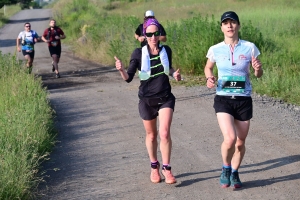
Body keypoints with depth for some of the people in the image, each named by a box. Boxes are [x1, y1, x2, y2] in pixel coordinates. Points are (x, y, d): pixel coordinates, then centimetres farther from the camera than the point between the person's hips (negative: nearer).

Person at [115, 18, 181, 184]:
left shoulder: (166, 50, -3)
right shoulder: (139, 53, -11)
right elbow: (128, 78, -10)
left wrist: (174, 74, -5)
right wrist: (121, 70, -30)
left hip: (165, 98, 1)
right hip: (147, 100, -1)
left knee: (164, 133, -13)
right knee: (151, 135, 13)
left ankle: (166, 168, 1)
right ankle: (154, 167, 33)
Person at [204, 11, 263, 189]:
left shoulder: (249, 47, -4)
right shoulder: (215, 50, -2)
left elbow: (259, 75, 6)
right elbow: (208, 67, 17)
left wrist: (257, 69, -18)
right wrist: (210, 78, -4)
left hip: (244, 100, 1)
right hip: (223, 99, -1)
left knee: (240, 143, 10)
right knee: (230, 138, -20)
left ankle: (234, 173, 36)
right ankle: (226, 169, 9)